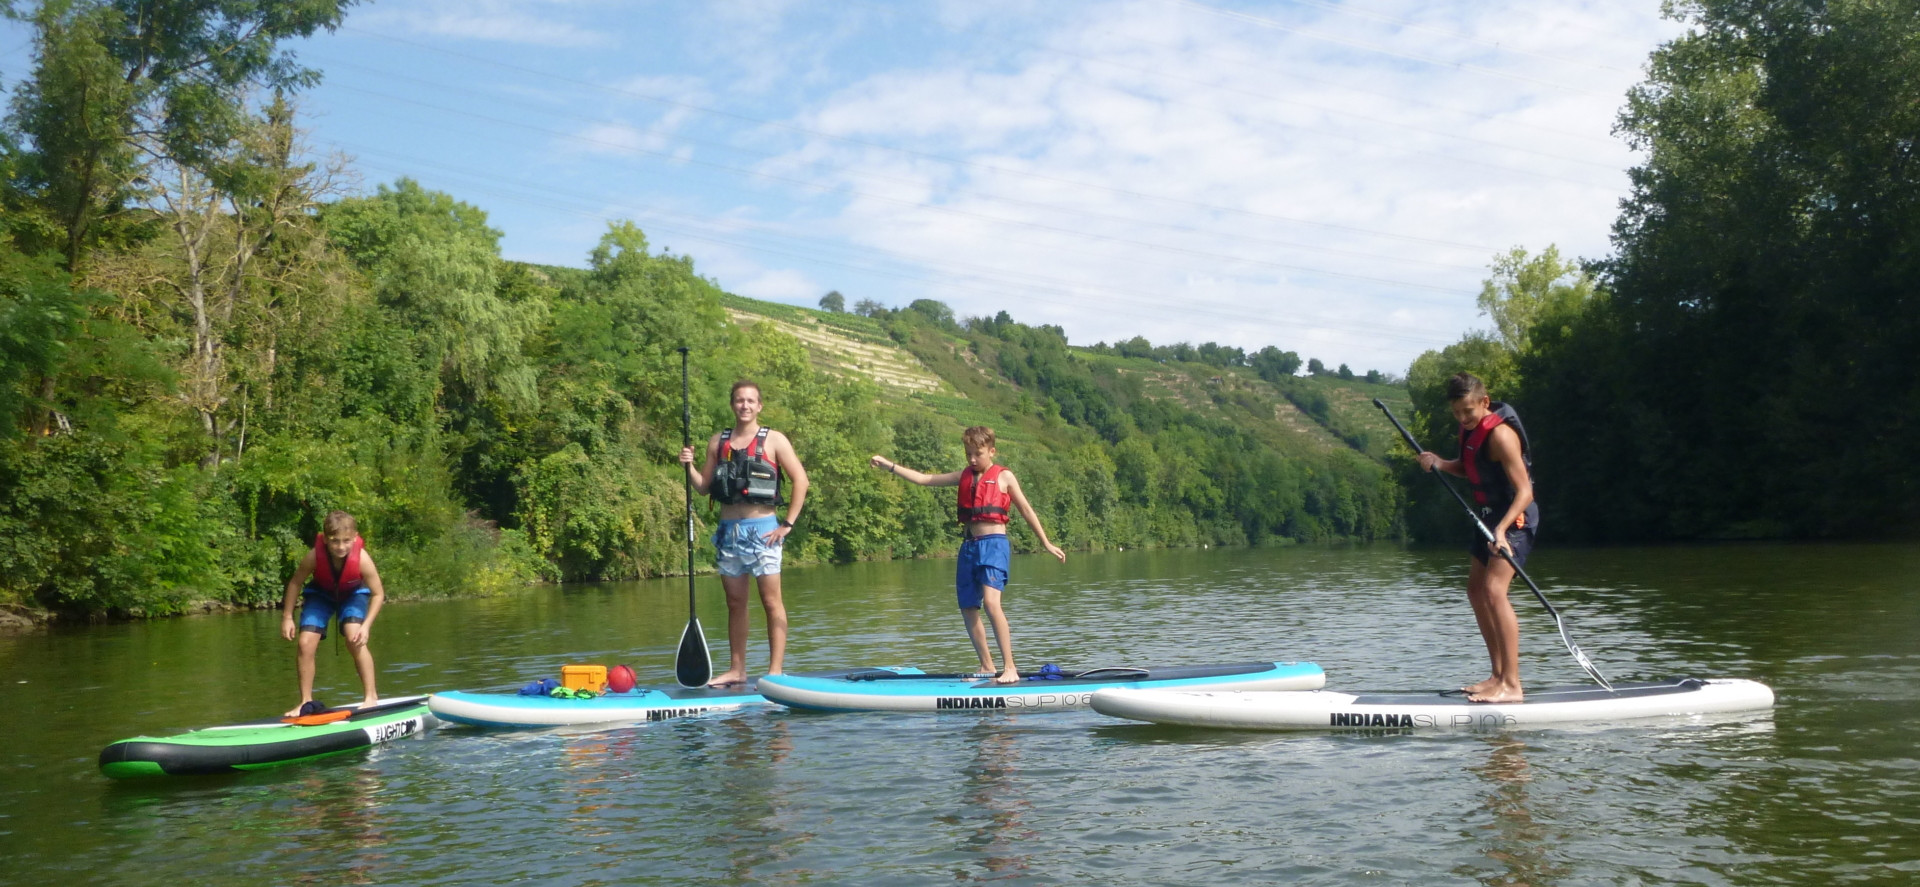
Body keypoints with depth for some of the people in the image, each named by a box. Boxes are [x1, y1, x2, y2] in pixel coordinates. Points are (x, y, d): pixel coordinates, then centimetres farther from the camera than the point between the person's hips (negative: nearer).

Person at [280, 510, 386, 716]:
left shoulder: (362, 559, -34)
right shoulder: (314, 556, -32)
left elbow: (378, 593, -21)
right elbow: (295, 583, -11)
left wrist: (366, 625, -30)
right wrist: (287, 617, -10)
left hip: (353, 594, -2)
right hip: (320, 594, 2)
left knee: (355, 640, -24)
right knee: (305, 644, -11)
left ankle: (371, 697, -10)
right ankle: (306, 702, 5)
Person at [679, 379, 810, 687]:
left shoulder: (774, 440, 0)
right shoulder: (717, 442, 12)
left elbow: (800, 480, -4)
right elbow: (704, 486, 14)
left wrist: (788, 523, -8)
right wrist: (689, 466, -5)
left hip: (762, 528, -4)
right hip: (728, 530, 5)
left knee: (771, 601, -4)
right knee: (735, 603, 9)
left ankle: (775, 672, -2)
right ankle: (737, 670, 16)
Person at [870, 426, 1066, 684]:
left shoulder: (1004, 476, 3)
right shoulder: (964, 476, 15)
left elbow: (1026, 510, 7)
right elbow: (924, 479, 12)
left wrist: (1045, 543, 8)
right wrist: (890, 466, 6)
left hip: (994, 545, -6)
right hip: (969, 546, 6)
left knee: (991, 601, -24)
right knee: (968, 610, 6)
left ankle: (1010, 668, -21)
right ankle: (987, 668, 20)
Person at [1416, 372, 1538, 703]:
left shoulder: (1500, 434, -22)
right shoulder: (1471, 428, 5)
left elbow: (1524, 491, -25)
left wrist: (1502, 529, -38)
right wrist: (1439, 463, 0)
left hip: (1515, 518, -10)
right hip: (1491, 517, 10)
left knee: (1494, 590, -22)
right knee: (1476, 591, 14)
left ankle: (1512, 686, -23)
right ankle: (1498, 675, 23)